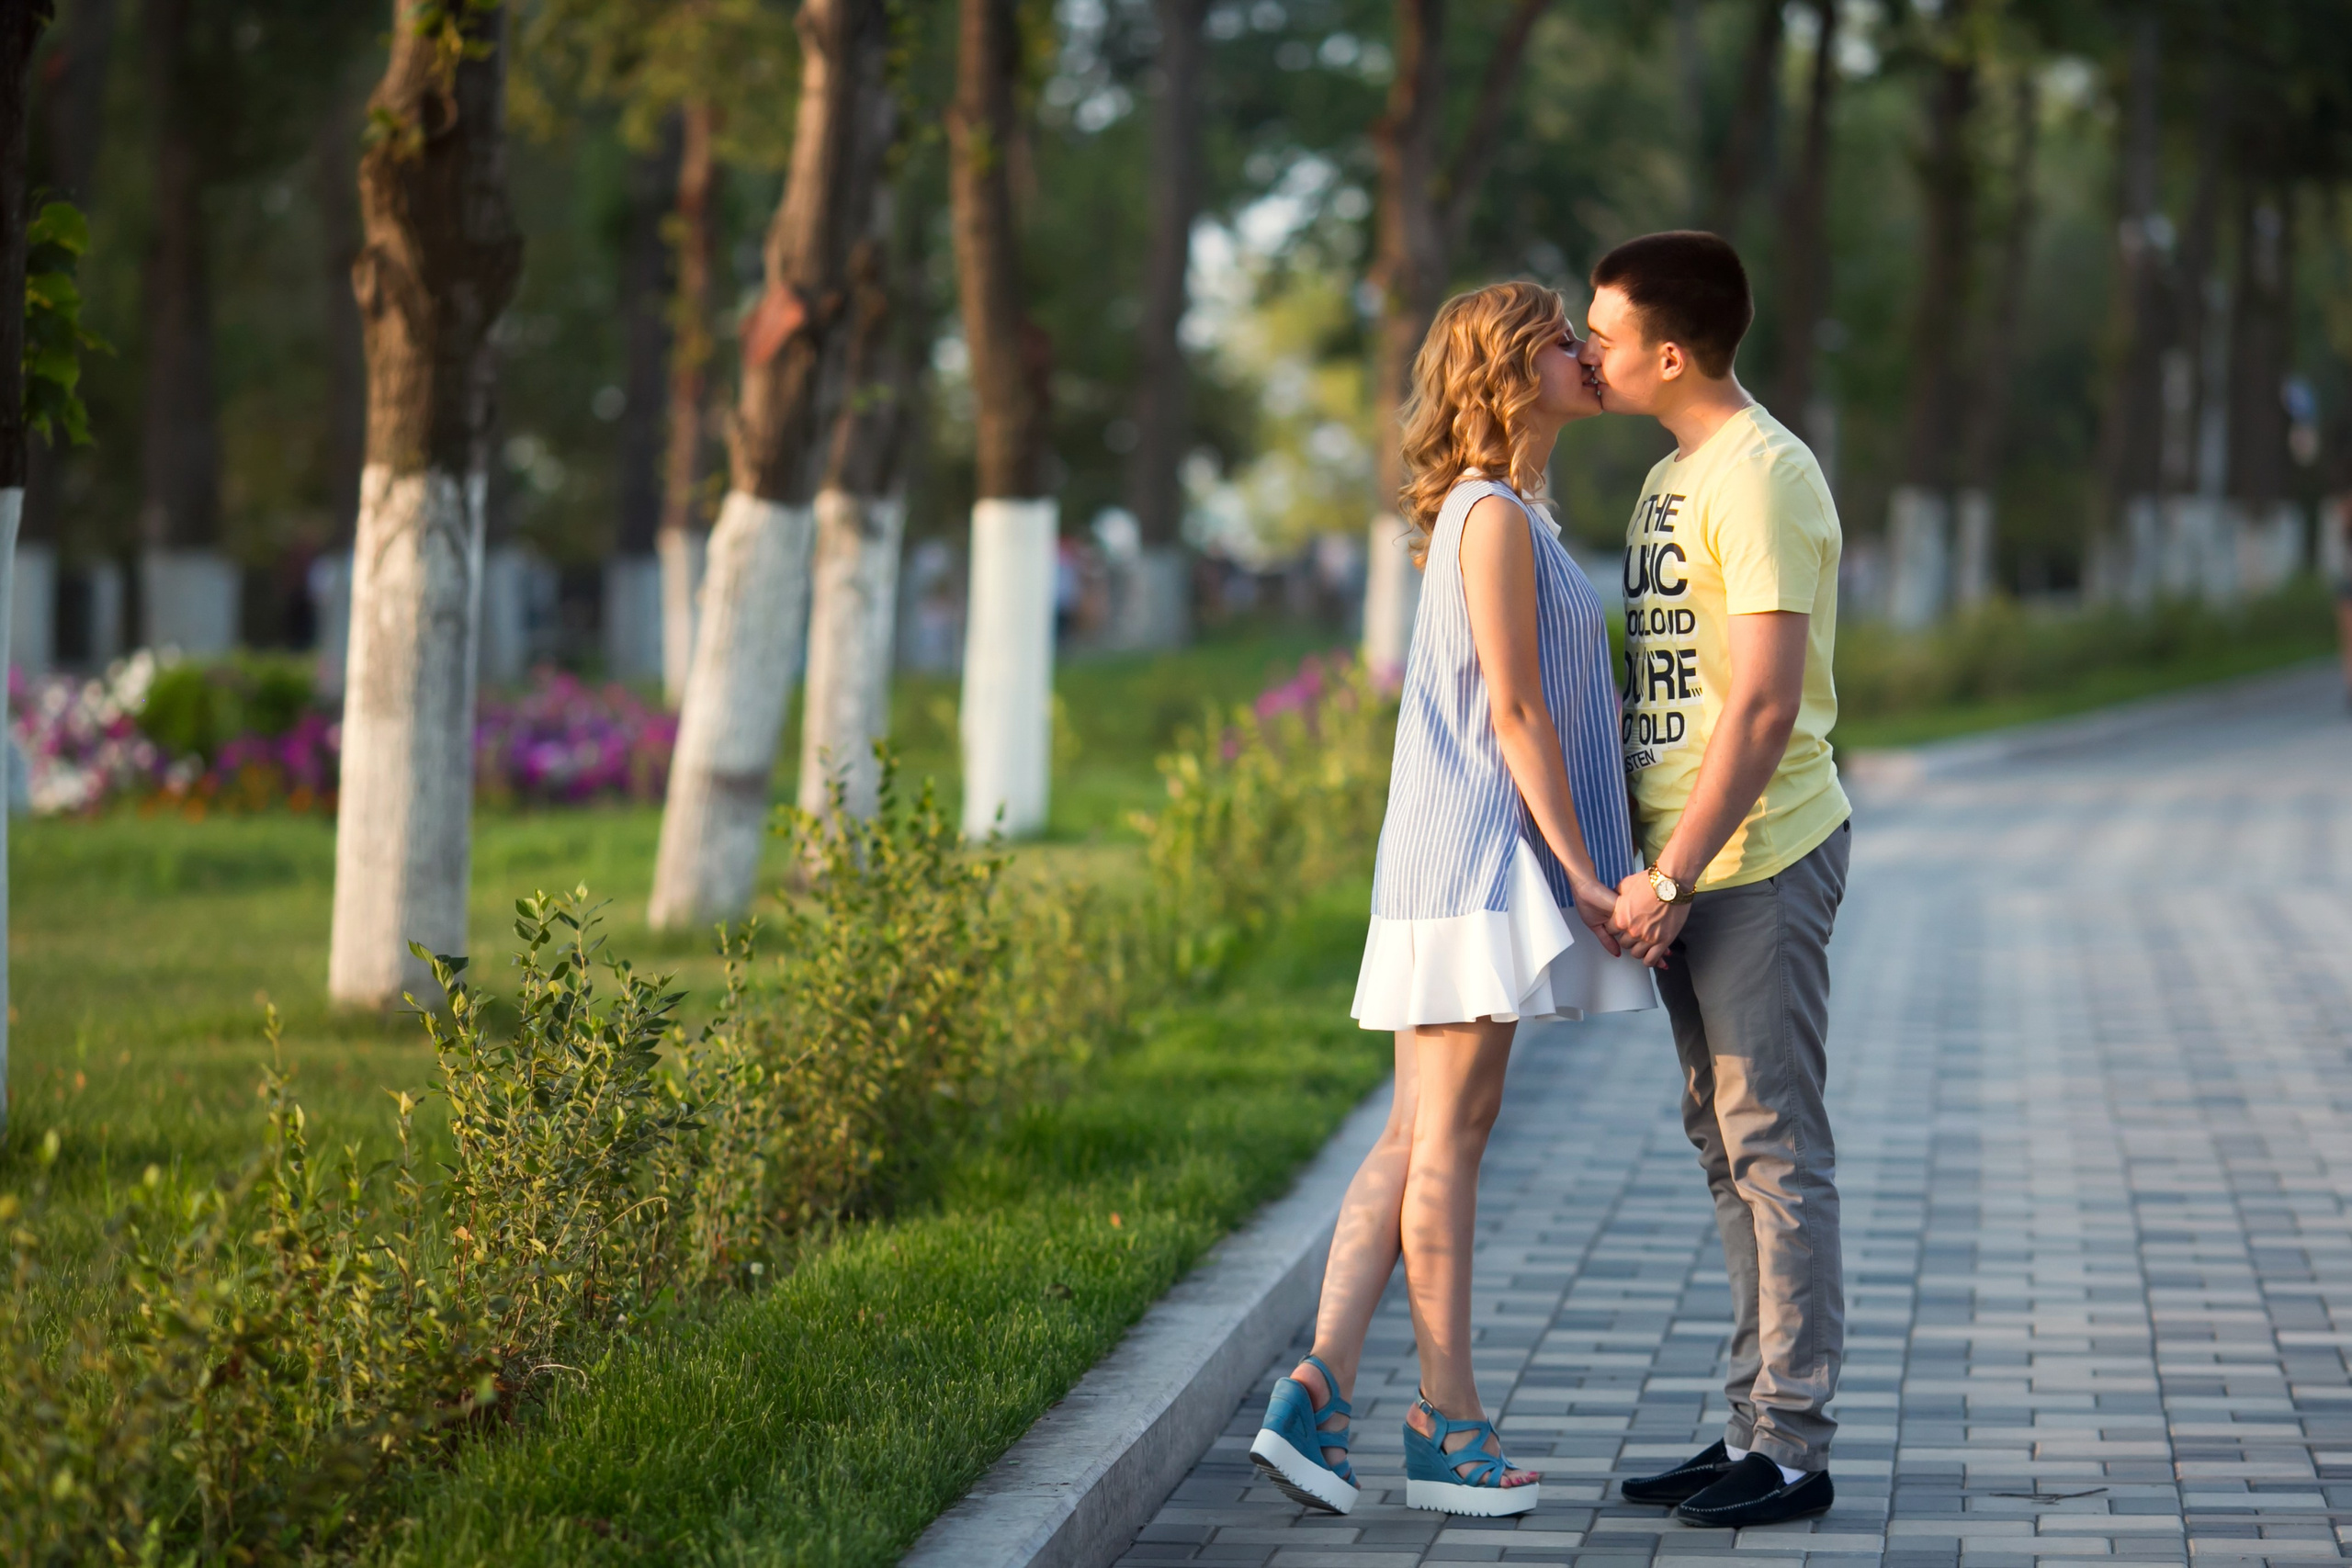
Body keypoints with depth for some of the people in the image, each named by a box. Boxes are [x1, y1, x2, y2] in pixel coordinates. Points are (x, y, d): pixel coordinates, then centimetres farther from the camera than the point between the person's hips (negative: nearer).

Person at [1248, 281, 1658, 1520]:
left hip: (1464, 864, 10)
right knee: (1444, 1140, -4)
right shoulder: (1495, 516, -12)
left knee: (1416, 1141, 7)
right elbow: (1515, 711, -16)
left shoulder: (1505, 514, 19)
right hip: (1481, 859, -10)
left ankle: (1318, 1392, 3)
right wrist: (1585, 870, -15)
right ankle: (1447, 1425, 1)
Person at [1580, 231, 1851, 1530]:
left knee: (1773, 1146, -5)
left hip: (1759, 860, -10)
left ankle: (1793, 1448, 0)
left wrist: (1672, 877, -20)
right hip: (1689, 864, 10)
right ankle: (1754, 1425, 19)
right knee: (1726, 1144, 12)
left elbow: (1766, 705, -21)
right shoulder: (1672, 478, 16)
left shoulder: (1762, 476, -15)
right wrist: (1655, 871, 14)